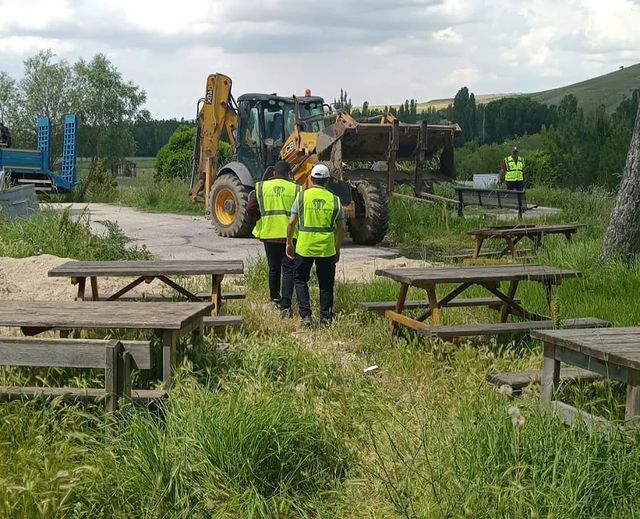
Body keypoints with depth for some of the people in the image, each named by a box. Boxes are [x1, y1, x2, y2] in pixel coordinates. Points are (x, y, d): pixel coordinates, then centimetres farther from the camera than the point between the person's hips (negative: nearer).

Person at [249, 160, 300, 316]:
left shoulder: (261, 187, 2)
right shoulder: (296, 189, -3)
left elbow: (250, 209, -1)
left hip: (269, 234, 3)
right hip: (289, 235, -2)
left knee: (274, 269, 19)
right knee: (288, 271, 0)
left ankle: (275, 298, 37)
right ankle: (285, 305, -10)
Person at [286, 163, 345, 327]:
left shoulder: (302, 196, -4)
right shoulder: (334, 200, 0)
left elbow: (291, 223, -5)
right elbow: (341, 229, 3)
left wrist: (289, 243, 8)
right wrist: (338, 249, 15)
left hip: (304, 247, -1)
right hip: (327, 249, 1)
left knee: (301, 280, 14)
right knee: (326, 284, 13)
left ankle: (305, 314, 4)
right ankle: (325, 318, 16)